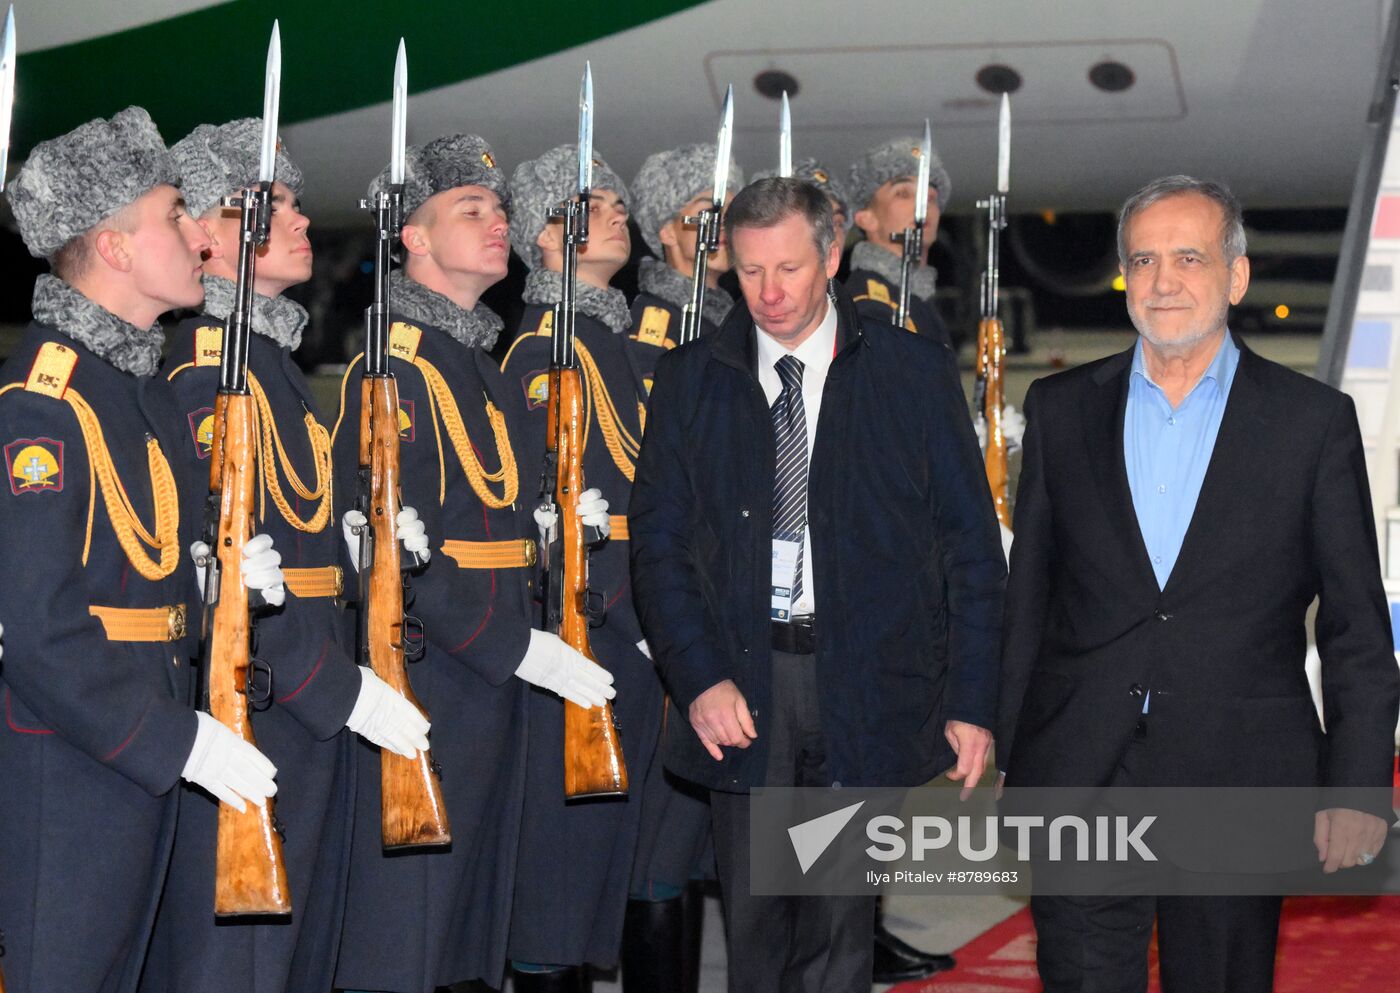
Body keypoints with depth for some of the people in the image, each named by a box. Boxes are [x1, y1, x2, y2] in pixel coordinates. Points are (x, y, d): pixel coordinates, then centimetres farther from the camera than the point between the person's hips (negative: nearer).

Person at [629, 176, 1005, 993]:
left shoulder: (915, 371, 2)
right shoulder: (692, 380, 7)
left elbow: (972, 544, 2)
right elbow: (658, 541, 5)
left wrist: (972, 701, -3)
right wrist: (699, 678, -9)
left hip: (865, 688, -1)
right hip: (741, 686, 1)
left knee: (841, 923, 3)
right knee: (753, 923, 6)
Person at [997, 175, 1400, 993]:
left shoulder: (1314, 420, 1)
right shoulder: (1061, 408, 8)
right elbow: (1027, 600, 11)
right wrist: (1005, 759, 8)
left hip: (1239, 785, -1)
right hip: (1079, 778, 1)